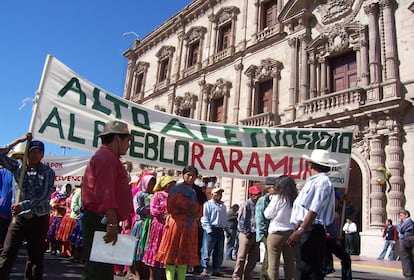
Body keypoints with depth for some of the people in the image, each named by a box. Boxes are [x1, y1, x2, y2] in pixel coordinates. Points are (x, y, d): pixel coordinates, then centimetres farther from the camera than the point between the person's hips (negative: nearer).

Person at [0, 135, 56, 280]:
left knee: (36, 257, 6)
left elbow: (45, 196, -13)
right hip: (19, 218, 2)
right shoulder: (18, 167, 5)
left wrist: (23, 205, -21)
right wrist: (19, 141, -4)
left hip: (39, 219, -2)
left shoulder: (48, 172, -4)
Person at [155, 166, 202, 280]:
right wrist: (187, 211, -12)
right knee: (172, 254, -2)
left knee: (185, 255, 10)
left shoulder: (195, 192, 14)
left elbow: (199, 212, 14)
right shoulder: (176, 189, -4)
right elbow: (171, 208, -12)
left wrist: (195, 208, -4)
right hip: (177, 224, -6)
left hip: (190, 226, 6)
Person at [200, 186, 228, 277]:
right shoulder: (208, 204, -2)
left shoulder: (223, 206, 20)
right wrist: (209, 229, -17)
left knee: (219, 252, 10)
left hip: (221, 231, 7)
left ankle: (216, 270, 19)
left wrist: (227, 229, 18)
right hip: (211, 230, -7)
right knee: (206, 250, -7)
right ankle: (205, 269, 0)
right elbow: (204, 218, -9)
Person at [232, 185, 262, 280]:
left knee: (253, 258, 11)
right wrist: (246, 232, -10)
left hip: (256, 235, 6)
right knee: (242, 257, -3)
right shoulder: (246, 205, -7)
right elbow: (241, 220, -9)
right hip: (246, 234, -6)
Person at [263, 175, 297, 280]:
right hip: (291, 232, 5)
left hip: (276, 232, -5)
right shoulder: (294, 199, 3)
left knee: (273, 264, 3)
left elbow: (267, 214, -2)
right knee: (290, 263, 12)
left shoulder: (277, 197, -9)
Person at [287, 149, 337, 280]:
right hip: (306, 232, 10)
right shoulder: (312, 181, 18)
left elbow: (314, 211, -21)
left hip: (311, 232, -10)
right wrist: (298, 231, 22)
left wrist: (299, 231, -24)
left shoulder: (322, 182, -11)